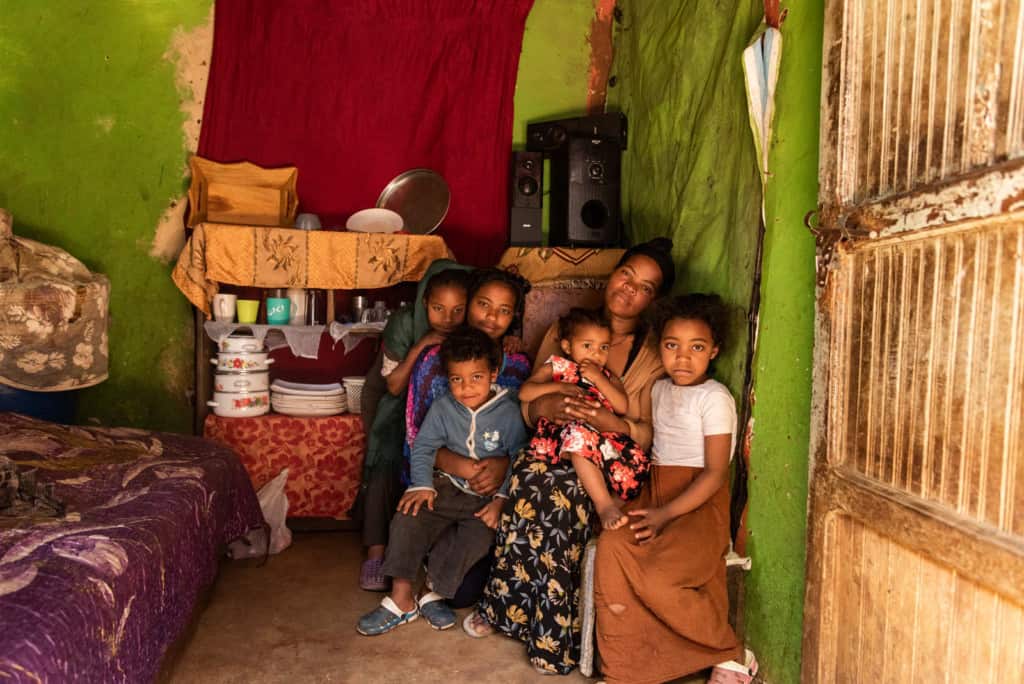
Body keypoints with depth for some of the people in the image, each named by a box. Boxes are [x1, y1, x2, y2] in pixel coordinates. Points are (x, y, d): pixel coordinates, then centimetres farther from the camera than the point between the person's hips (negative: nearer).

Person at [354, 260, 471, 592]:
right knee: (386, 463, -21)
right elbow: (395, 386, -19)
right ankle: (375, 552, -14)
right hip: (398, 406, -2)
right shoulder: (405, 323, -25)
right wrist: (420, 347, -34)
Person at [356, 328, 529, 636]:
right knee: (408, 516, -22)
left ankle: (435, 594, -9)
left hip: (488, 496, -2)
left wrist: (502, 500, -19)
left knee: (480, 536, -29)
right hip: (447, 487, 2)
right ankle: (401, 598, -12)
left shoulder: (509, 412, -8)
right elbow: (422, 448, 2)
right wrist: (422, 485, -14)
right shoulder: (442, 407, 0)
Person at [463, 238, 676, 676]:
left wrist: (610, 421, -22)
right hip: (555, 449, 3)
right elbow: (527, 402, 11)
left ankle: (505, 609, -14)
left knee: (557, 491, -33)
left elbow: (653, 434, -4)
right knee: (531, 473, -31)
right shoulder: (564, 331, 13)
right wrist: (544, 407, -12)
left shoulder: (656, 356, 4)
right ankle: (551, 630, -15)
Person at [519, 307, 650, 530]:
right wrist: (560, 387, -5)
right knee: (580, 433, -40)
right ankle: (604, 505, -40)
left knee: (636, 460, -26)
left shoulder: (608, 377, 27)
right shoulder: (556, 367, 19)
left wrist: (598, 379, 1)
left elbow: (622, 407, 7)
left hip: (604, 435, 4)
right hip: (563, 434, -3)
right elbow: (524, 392, 4)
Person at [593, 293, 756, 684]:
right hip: (656, 492, 6)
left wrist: (666, 514, -20)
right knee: (612, 546, -25)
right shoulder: (660, 389, 16)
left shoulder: (715, 398, -7)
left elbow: (715, 474, -13)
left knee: (656, 575, -28)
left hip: (699, 503, -6)